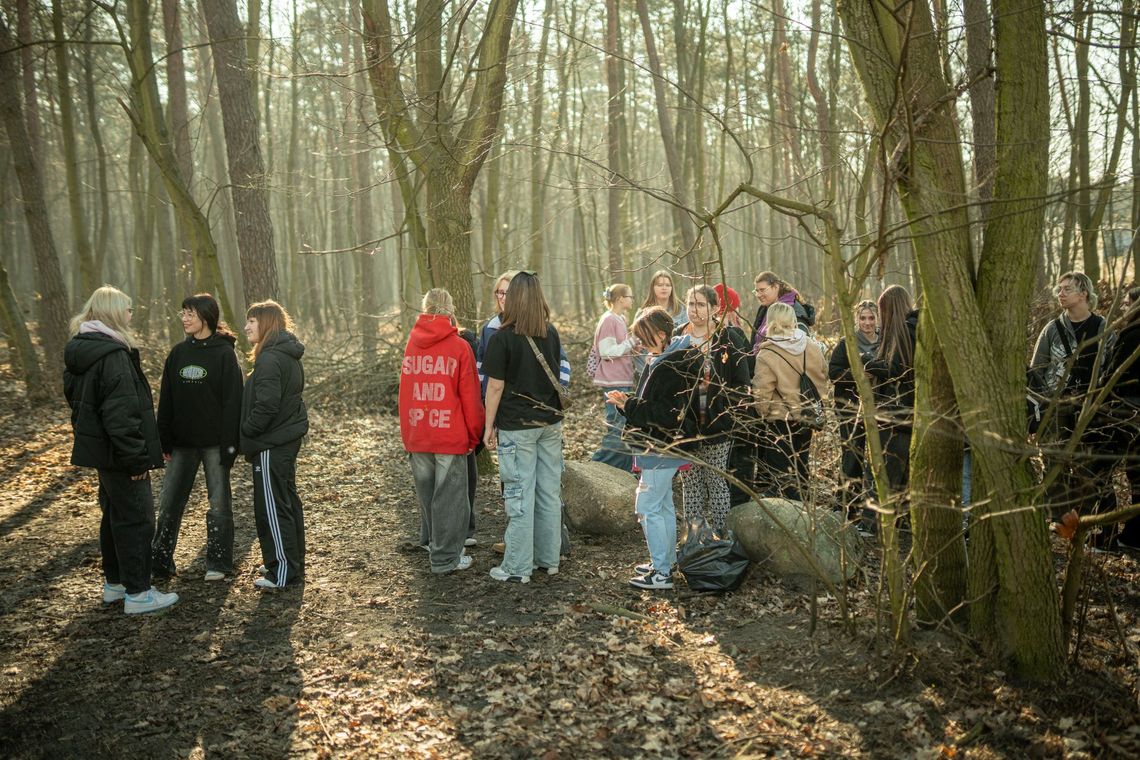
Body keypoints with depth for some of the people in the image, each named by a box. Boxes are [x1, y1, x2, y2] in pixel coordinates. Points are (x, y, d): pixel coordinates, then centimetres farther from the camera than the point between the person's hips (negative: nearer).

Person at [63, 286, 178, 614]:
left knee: (114, 514, 19)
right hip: (117, 452, -10)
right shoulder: (112, 354, -22)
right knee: (136, 518, -2)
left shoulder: (79, 352, 9)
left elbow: (77, 401, 18)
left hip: (97, 448, 10)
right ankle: (137, 593, 5)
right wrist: (137, 458, -21)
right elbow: (120, 413, -25)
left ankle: (114, 582, 30)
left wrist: (87, 437, 23)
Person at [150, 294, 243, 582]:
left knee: (219, 502, 6)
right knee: (169, 502, 9)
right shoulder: (178, 353, 7)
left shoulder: (224, 353, -8)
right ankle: (159, 560, 20)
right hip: (182, 442, 5)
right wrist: (165, 441, 4)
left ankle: (218, 563, 16)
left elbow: (232, 401, -11)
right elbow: (166, 400, 8)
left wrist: (229, 444, -15)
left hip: (214, 442, -5)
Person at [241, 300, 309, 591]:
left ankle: (282, 572, 5)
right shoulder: (289, 356, 11)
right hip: (288, 438, 10)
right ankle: (294, 566, 27)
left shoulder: (270, 360, -19)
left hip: (272, 445, -10)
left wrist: (245, 434, -11)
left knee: (271, 507, -2)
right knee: (288, 502, 17)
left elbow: (266, 406, -25)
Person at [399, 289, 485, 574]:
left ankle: (434, 543, 32)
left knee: (427, 494, 18)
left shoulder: (411, 344, 4)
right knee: (449, 497, 4)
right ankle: (445, 558, 8)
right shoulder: (459, 347, -8)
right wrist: (474, 435, 3)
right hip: (450, 434, -5)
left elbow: (405, 392, 9)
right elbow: (470, 397, -7)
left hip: (416, 435, 5)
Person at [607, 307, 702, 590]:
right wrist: (627, 401, 0)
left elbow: (667, 413, -27)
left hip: (663, 448, -11)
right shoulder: (662, 360, 11)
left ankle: (661, 573, 1)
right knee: (663, 505, 18)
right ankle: (666, 562, 30)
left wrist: (629, 405, -21)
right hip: (661, 446, 11)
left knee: (647, 506, -5)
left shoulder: (673, 368, -22)